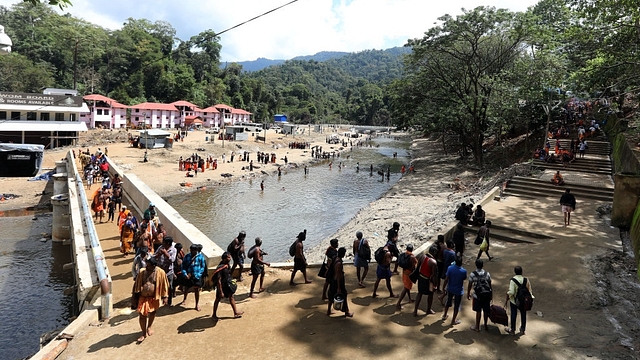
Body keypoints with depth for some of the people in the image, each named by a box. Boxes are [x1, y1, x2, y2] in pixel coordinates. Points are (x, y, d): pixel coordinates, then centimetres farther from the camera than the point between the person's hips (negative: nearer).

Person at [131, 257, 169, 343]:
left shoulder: (160, 272, -15)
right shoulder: (142, 272, -10)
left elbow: (164, 285, -7)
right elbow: (137, 284, 2)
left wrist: (165, 297, -7)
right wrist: (135, 294, 5)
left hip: (154, 297, 0)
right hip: (143, 297, 0)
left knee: (152, 313, 20)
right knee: (142, 315, -1)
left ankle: (149, 327, 47)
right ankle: (144, 334, 17)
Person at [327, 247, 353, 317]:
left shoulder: (335, 258, -1)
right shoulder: (339, 263, -30)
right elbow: (338, 276, -26)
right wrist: (338, 288, -21)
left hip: (333, 280, 9)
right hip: (338, 281, -9)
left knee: (332, 296, 21)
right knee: (343, 296, 9)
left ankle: (328, 311, 33)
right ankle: (347, 312, 26)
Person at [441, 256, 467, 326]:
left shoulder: (450, 268, -18)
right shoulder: (463, 271, -24)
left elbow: (446, 279, -11)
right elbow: (464, 279, -2)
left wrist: (444, 287, 2)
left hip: (450, 289, 3)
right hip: (459, 291, -3)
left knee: (448, 302, 25)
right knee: (457, 306, 13)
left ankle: (444, 315, 41)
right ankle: (453, 320, 23)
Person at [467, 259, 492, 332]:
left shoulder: (472, 274, -14)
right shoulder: (487, 274, -6)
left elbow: (470, 285, -6)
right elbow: (490, 285, 2)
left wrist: (468, 293, 8)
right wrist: (490, 294, 16)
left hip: (477, 295, -2)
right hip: (487, 295, 2)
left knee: (478, 311, 9)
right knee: (486, 311, 16)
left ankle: (477, 327, 19)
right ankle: (485, 325, 31)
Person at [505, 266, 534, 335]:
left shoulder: (512, 280, -21)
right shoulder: (526, 280, -9)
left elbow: (511, 292, -23)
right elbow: (530, 291, -2)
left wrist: (507, 300, -12)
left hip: (514, 301, -3)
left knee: (513, 314, 11)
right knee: (523, 314, 19)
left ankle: (512, 330, 24)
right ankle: (522, 330, 32)